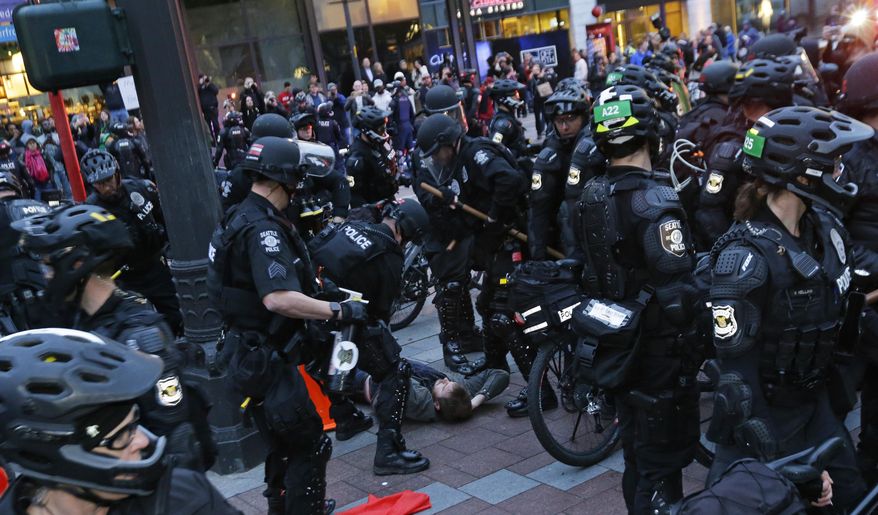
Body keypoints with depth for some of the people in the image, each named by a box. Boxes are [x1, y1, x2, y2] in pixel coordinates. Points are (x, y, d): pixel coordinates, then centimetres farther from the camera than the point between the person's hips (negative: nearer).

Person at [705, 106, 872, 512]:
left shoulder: (825, 227, -3)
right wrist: (767, 454, -23)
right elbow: (737, 365, -24)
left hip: (815, 402, 7)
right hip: (764, 412, -7)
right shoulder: (745, 255, -25)